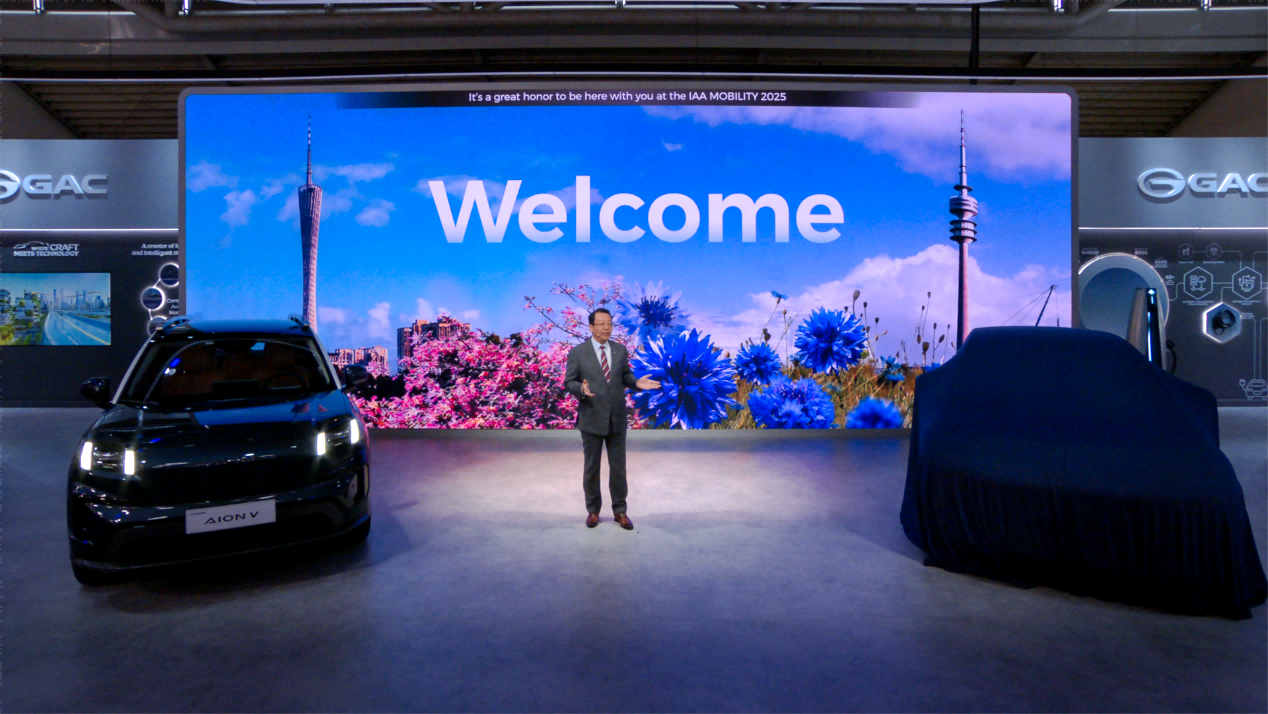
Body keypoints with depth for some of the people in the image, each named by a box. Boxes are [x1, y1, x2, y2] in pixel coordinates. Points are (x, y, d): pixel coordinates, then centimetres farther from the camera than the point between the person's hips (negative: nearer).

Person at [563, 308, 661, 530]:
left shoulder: (620, 350, 4)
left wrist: (637, 383, -12)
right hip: (591, 418, -2)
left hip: (617, 418, 2)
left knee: (618, 467, 9)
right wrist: (581, 388, -26)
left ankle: (620, 511, 23)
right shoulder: (577, 352, -6)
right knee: (591, 468, 11)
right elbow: (568, 382, -5)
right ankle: (593, 510, 26)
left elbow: (625, 376, 10)